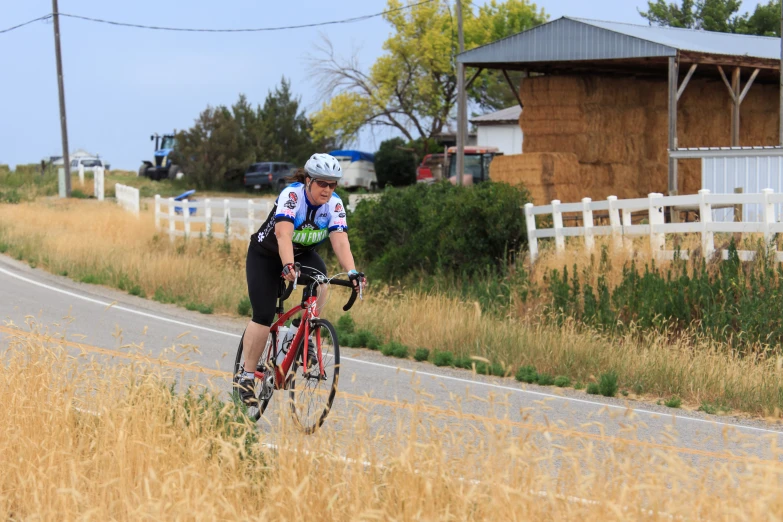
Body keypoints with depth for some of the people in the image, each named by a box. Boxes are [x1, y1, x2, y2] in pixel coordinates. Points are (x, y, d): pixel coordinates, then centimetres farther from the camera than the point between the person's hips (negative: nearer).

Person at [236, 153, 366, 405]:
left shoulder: (334, 204, -18)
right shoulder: (291, 195, -30)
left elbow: (340, 240, -29)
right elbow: (283, 234, -45)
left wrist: (352, 272, -46)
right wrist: (288, 267, -61)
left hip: (303, 253, 4)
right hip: (266, 255, -4)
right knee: (264, 317, -12)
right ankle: (247, 376, 1)